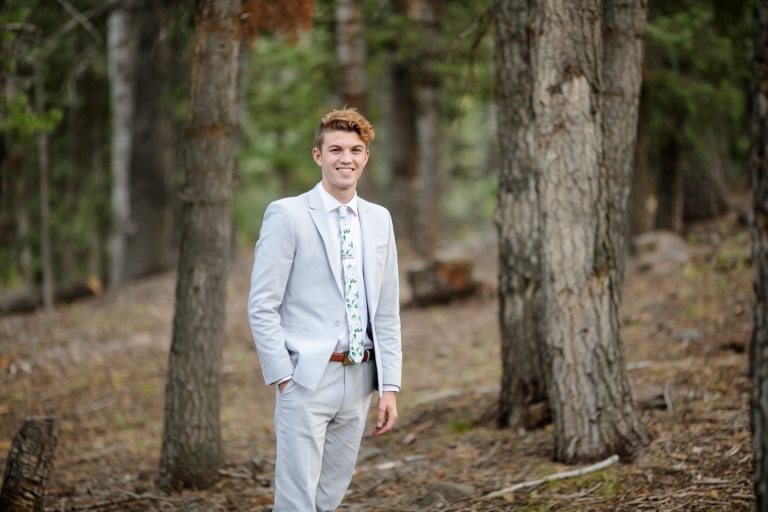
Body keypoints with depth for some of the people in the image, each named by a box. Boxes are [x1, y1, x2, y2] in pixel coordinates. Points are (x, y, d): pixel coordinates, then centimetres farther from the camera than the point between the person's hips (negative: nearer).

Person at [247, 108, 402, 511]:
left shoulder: (379, 220, 12)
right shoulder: (287, 215, -5)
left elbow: (387, 311, 14)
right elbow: (262, 307, -7)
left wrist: (390, 386, 7)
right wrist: (284, 379, -12)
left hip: (359, 381, 6)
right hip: (307, 381, -5)